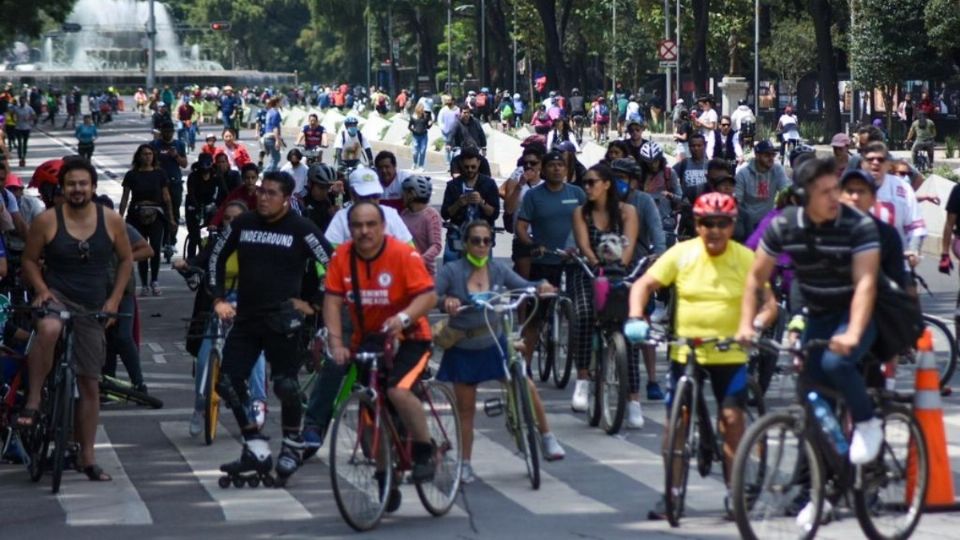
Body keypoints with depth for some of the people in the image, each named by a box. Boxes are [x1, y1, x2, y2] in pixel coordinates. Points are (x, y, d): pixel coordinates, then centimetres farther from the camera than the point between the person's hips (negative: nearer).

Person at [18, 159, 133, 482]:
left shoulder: (111, 221, -1)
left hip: (92, 310, 3)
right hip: (56, 298, -3)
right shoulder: (47, 221, -6)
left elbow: (126, 260, 10)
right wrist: (41, 290, -12)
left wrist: (114, 299, 1)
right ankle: (33, 402, -28)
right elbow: (30, 260, 4)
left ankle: (87, 458, 18)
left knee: (90, 384, 6)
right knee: (49, 328, -41)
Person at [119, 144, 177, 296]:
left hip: (156, 216, 0)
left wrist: (171, 219, 9)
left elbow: (166, 198, 10)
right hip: (137, 217, 0)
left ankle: (154, 281, -2)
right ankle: (144, 285, 10)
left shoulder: (160, 175, 7)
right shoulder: (132, 175, 4)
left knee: (155, 248, -16)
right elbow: (125, 198, 6)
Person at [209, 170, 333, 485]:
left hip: (282, 320, -5)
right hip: (246, 318, 5)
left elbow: (332, 265, -4)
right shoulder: (243, 224, 7)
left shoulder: (301, 229, -7)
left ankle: (292, 447, 15)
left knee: (286, 385, -6)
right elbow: (217, 257, 19)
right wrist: (218, 299, 11)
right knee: (228, 382, -2)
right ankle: (256, 449, 6)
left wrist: (313, 304, -4)